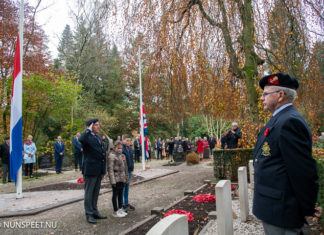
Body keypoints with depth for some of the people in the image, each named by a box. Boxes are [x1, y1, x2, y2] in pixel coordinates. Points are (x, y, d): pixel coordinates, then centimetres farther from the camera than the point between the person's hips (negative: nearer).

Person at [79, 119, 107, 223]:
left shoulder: (98, 137, 16)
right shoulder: (87, 136, -10)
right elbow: (81, 139, -38)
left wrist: (103, 170, 14)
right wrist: (89, 130, -22)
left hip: (99, 170, 8)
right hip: (90, 170, -8)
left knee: (96, 193, 17)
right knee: (89, 193, 4)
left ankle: (95, 212, 29)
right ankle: (89, 215, 15)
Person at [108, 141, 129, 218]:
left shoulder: (122, 155, 11)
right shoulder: (111, 156, -12)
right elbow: (110, 169, -16)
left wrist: (126, 178, 15)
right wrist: (113, 181, -19)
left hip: (122, 179, 7)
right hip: (116, 179, -7)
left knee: (120, 194, 16)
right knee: (115, 194, 3)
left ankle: (120, 209, 28)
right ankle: (115, 211, 12)